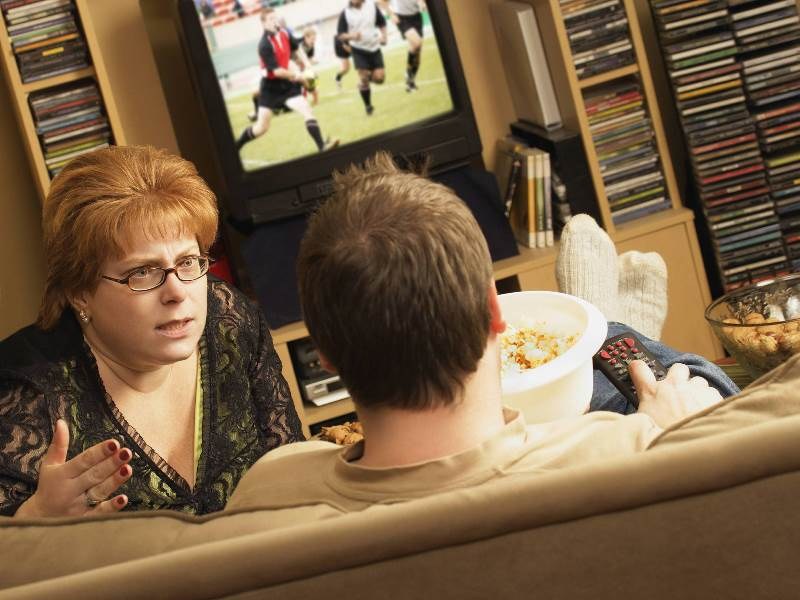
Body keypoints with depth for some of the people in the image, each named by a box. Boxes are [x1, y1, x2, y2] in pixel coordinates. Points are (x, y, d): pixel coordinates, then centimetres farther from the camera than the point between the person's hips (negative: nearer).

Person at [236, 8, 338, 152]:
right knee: (261, 128, 4)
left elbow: (296, 48, 16)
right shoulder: (265, 45, -23)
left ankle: (322, 145, -19)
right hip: (270, 87, -5)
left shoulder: (284, 34, -4)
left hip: (286, 84, 5)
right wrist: (296, 75, -25)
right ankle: (235, 147, 25)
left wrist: (306, 65, 2)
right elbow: (276, 71, -26)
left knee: (307, 111, -14)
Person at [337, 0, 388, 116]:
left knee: (379, 77, -7)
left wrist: (383, 36, -7)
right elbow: (340, 35, -8)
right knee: (363, 79, -8)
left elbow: (382, 23, 9)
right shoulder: (345, 13, -10)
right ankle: (368, 106, 11)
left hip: (374, 48, 2)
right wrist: (351, 36, -28)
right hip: (359, 50, -2)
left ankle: (370, 76, 30)